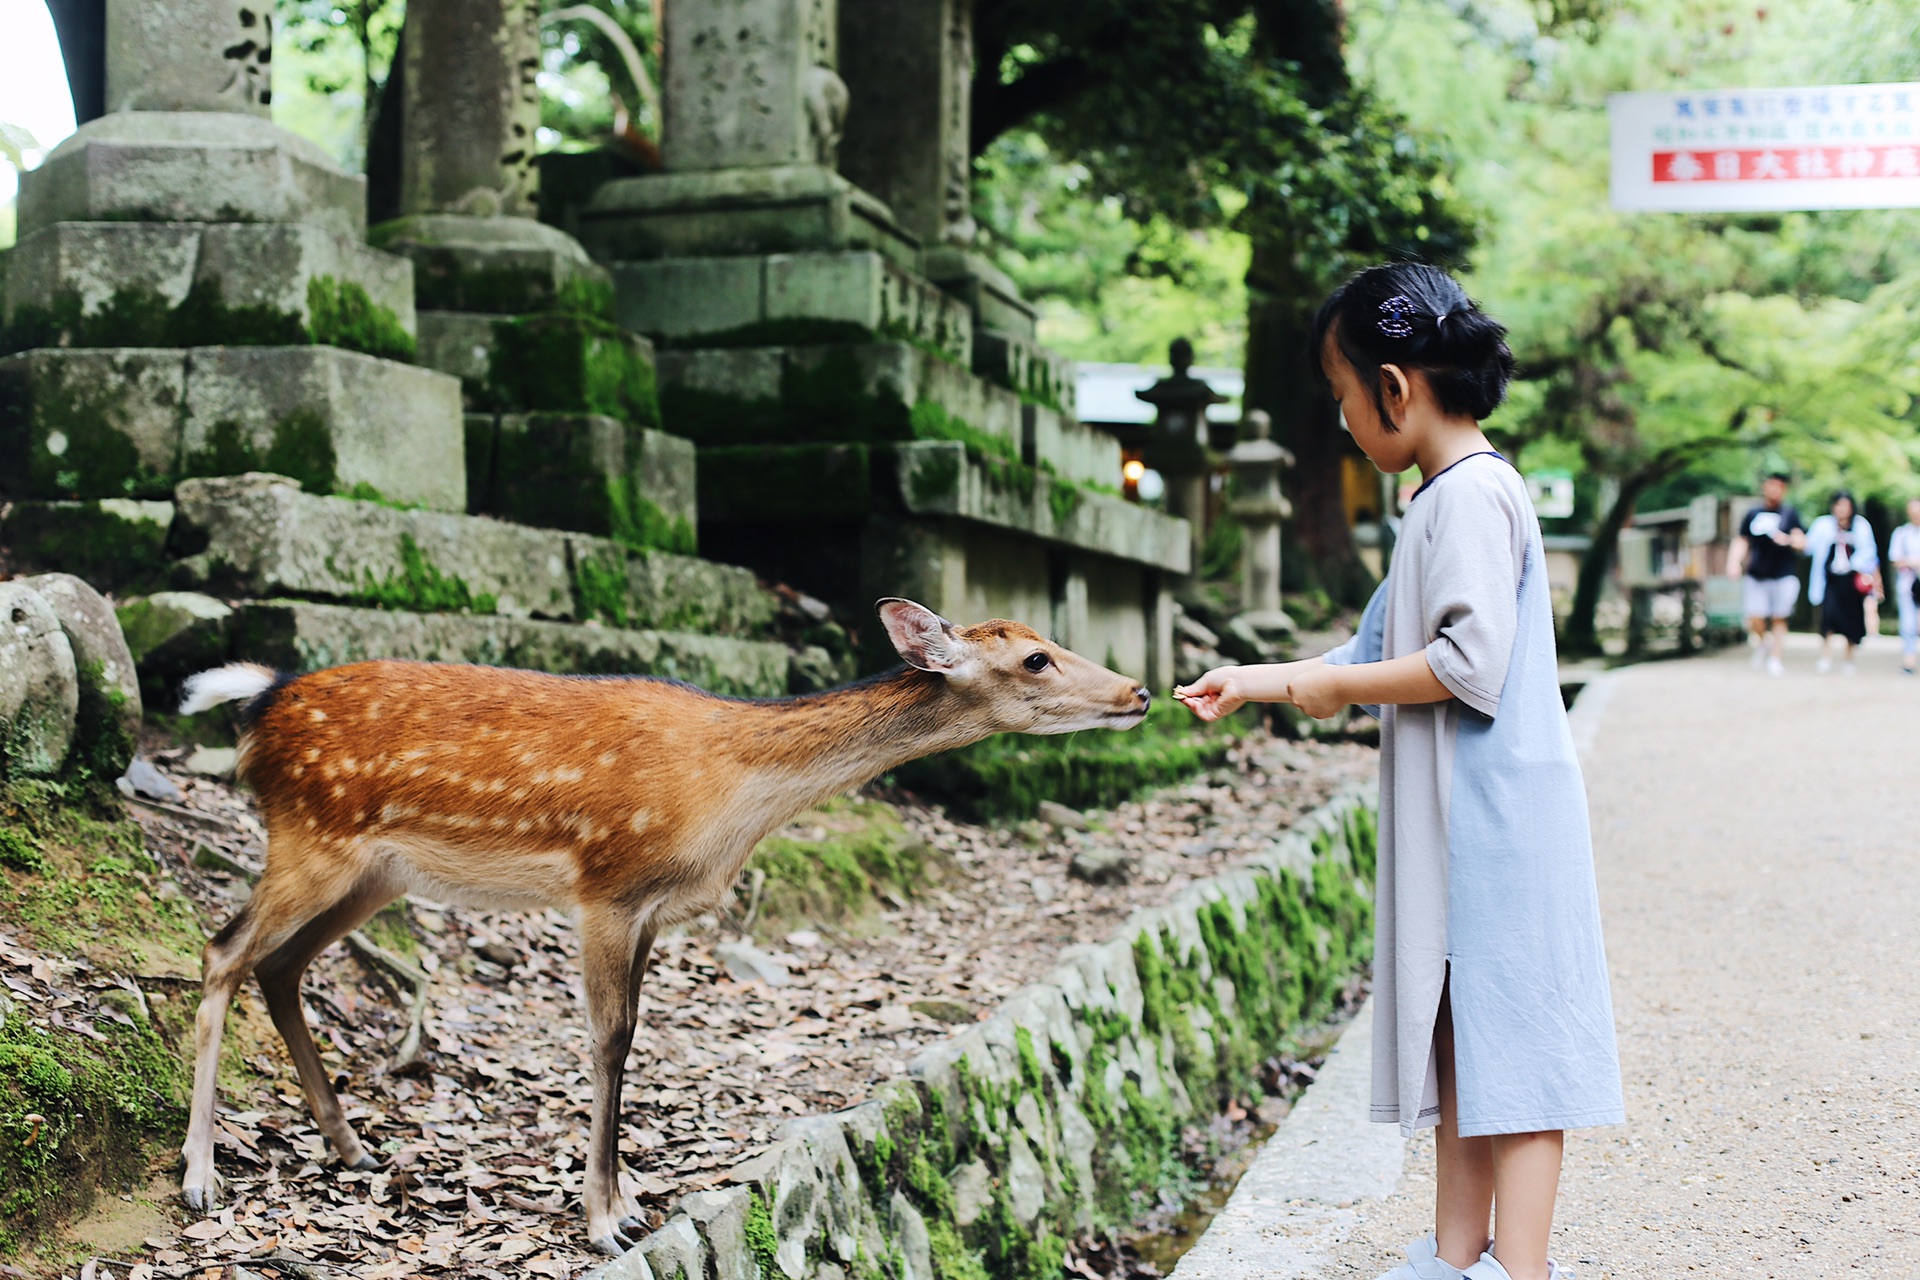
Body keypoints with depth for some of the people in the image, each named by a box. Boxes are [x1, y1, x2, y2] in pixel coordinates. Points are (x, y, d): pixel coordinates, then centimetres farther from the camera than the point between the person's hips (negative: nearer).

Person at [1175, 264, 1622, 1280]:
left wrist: (1334, 686, -13)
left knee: (1512, 1042, -5)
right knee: (1460, 1044, 13)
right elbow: (1381, 655, 23)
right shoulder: (1437, 499, 16)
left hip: (1500, 819, -10)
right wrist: (1255, 683, 23)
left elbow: (1471, 666, -24)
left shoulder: (1474, 492, -15)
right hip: (1450, 826, 10)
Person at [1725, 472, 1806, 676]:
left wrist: (1788, 540, -21)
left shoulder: (1790, 514, 6)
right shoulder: (1753, 514, 11)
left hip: (1783, 575, -1)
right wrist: (1734, 562, -4)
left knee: (1779, 618, 0)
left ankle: (1775, 658, 10)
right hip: (1755, 574, 1)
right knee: (1755, 617, -8)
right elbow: (1741, 542, 13)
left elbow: (1802, 543, 0)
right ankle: (1762, 642, 23)